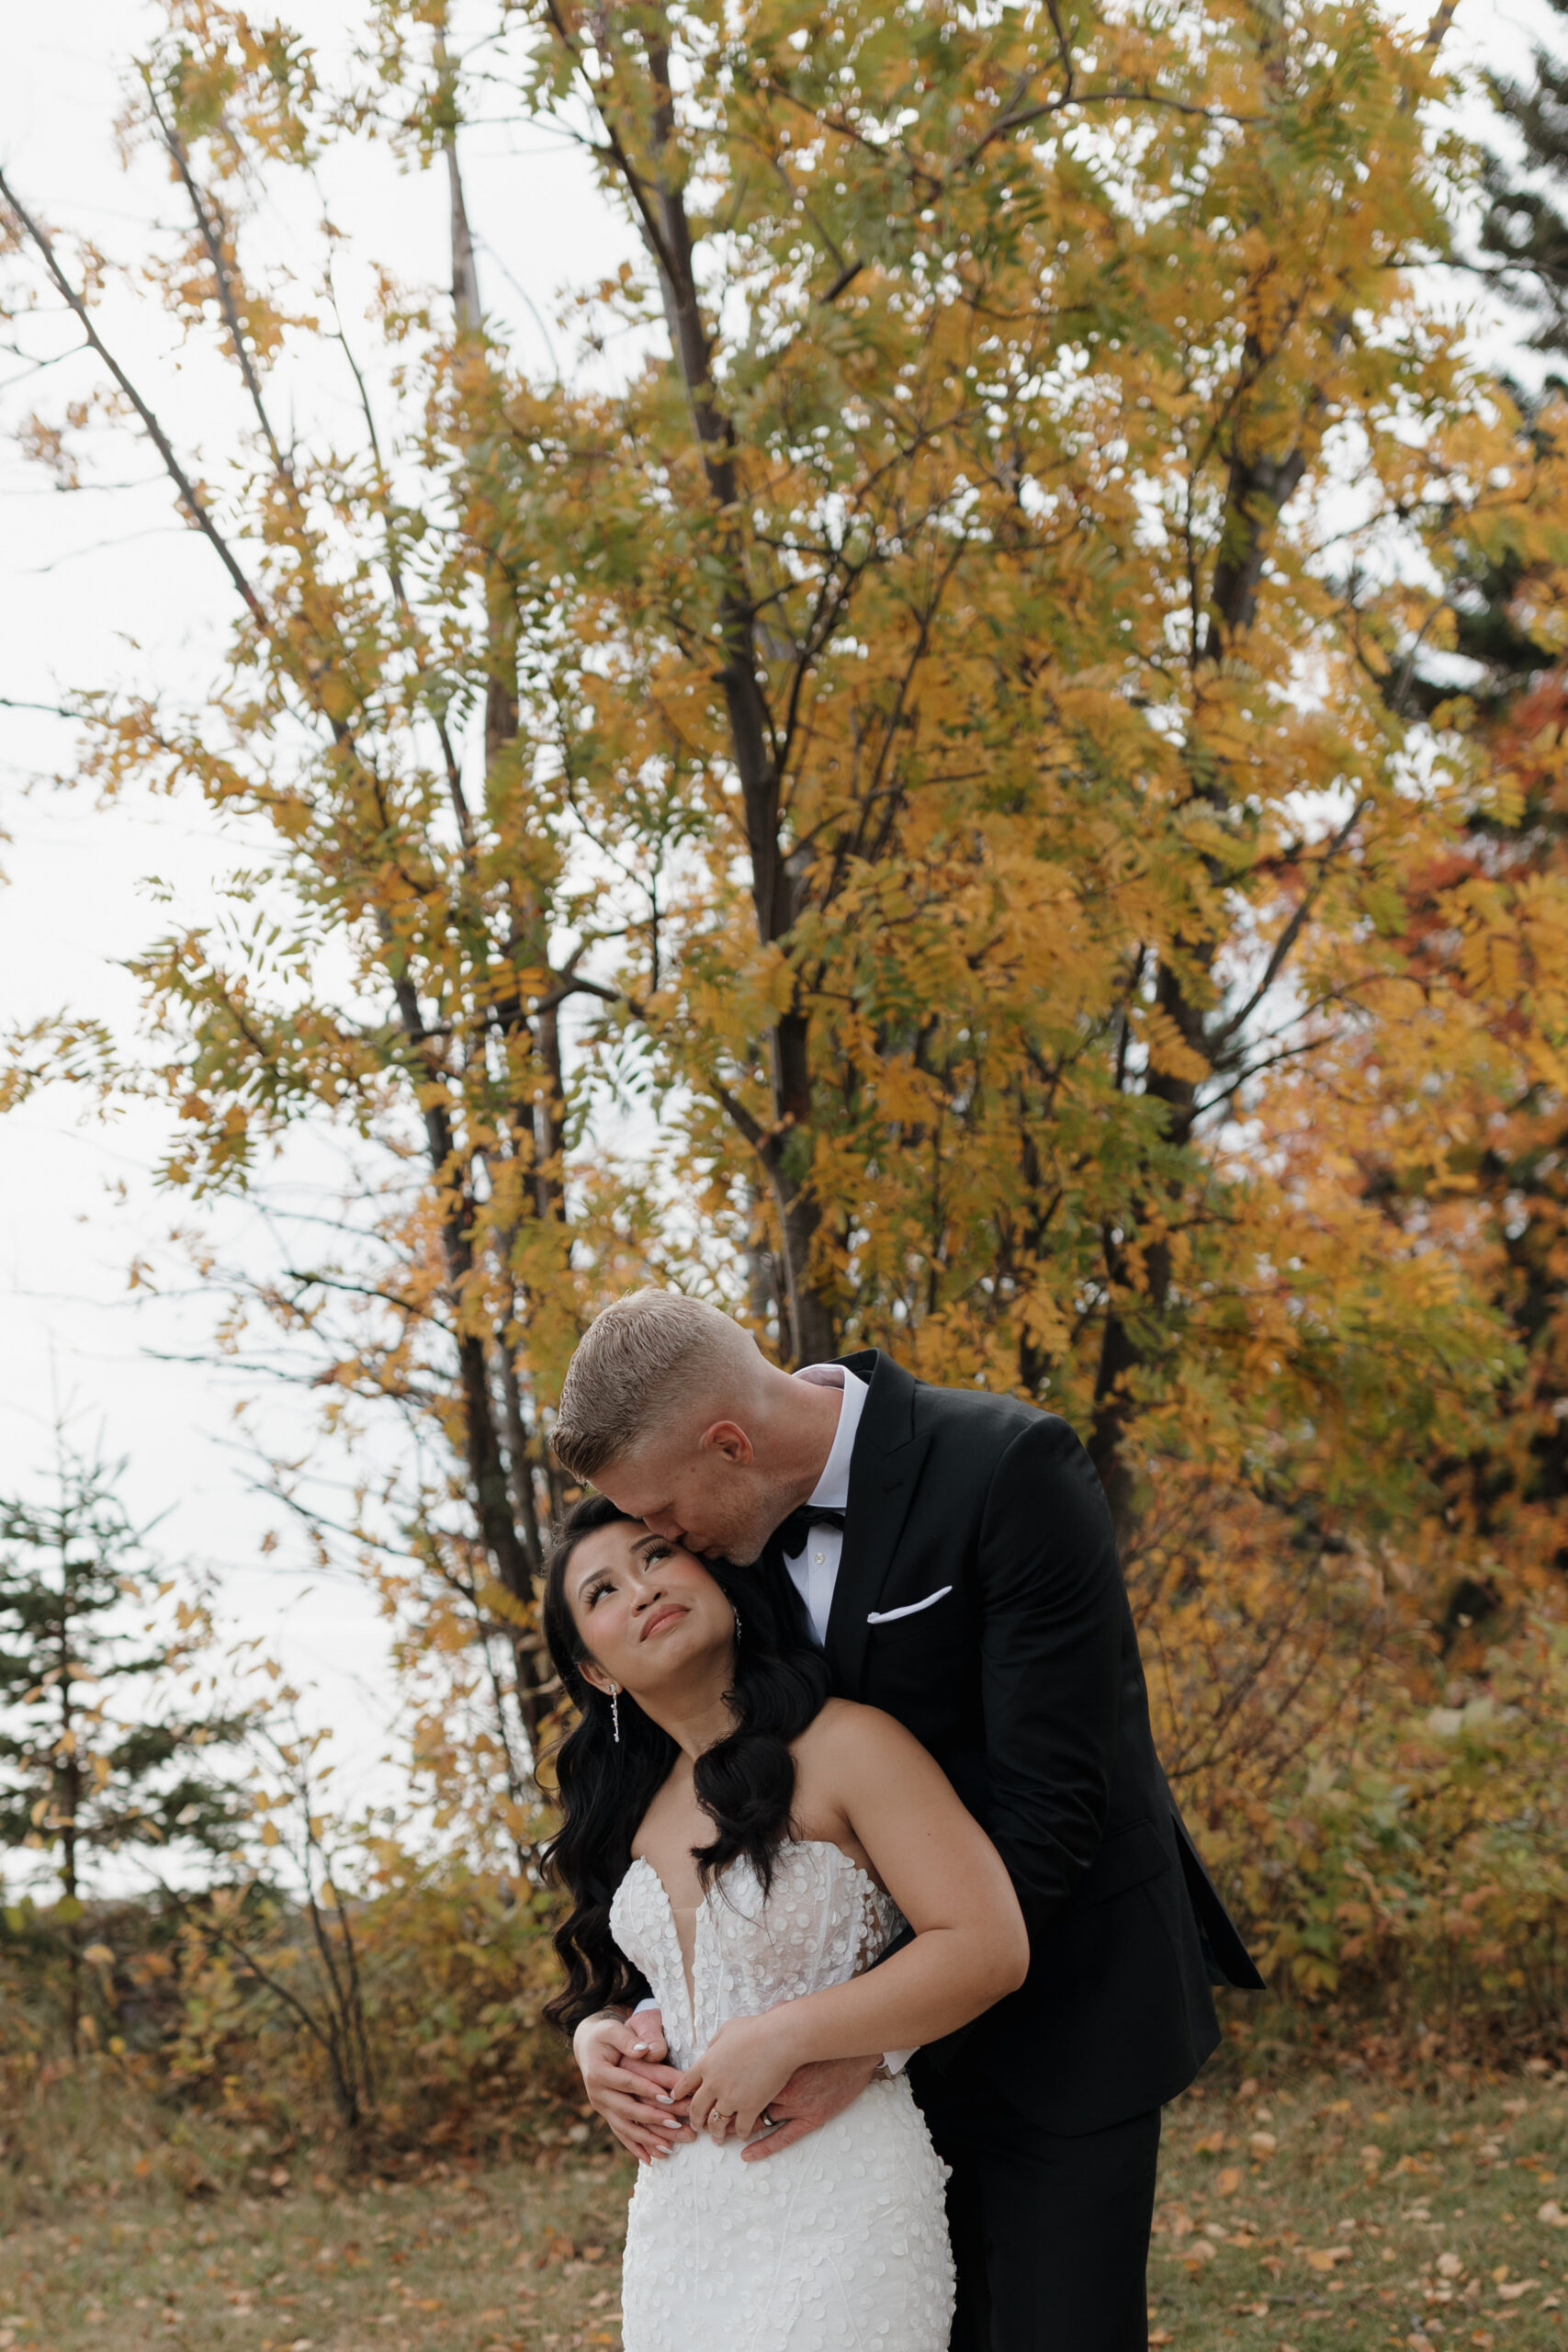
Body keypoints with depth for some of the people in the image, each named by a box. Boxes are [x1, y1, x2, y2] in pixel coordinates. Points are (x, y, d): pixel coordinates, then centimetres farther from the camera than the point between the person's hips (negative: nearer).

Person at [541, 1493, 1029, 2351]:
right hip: (680, 2205, 6)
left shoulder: (845, 1747, -12)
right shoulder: (628, 1812, 9)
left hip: (838, 2188, -6)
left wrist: (783, 2038, -19)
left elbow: (987, 1949, -18)